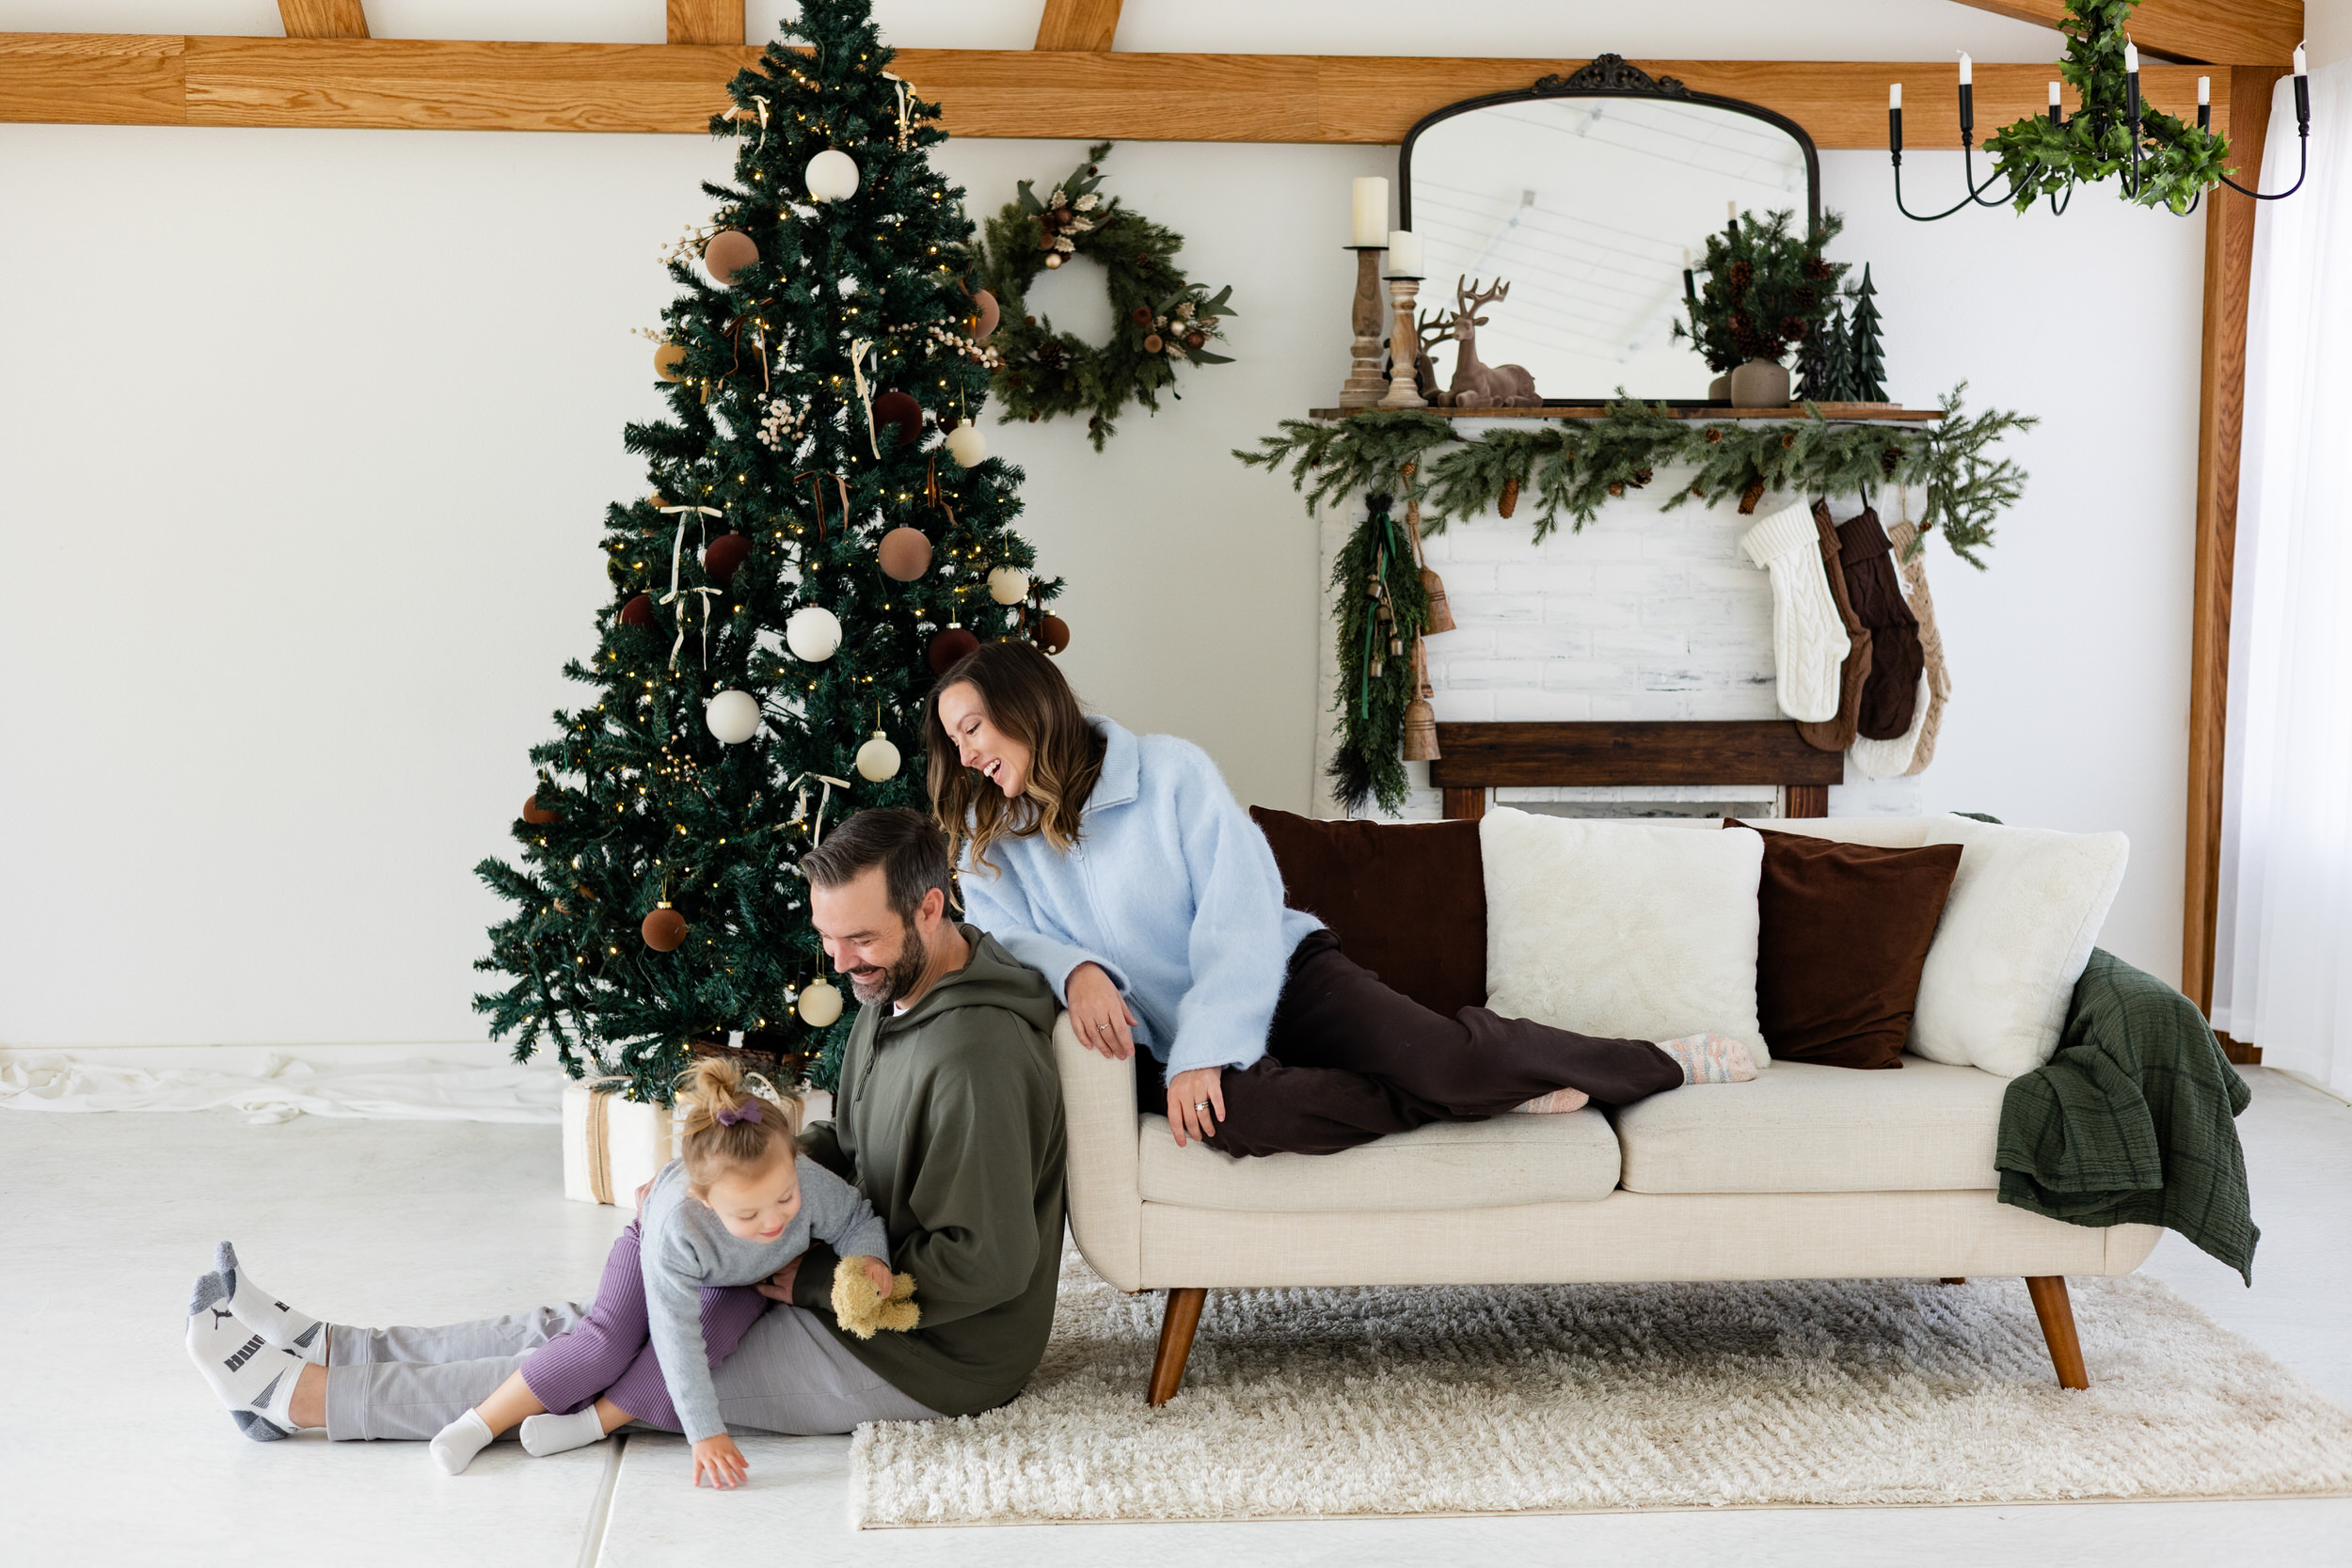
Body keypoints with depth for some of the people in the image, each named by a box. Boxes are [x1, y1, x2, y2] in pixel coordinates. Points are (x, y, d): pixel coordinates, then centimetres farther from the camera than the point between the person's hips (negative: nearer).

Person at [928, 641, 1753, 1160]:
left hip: (1280, 978, -2)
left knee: (1440, 1059, -27)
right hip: (1168, 1040, 2)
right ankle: (1495, 1094, -20)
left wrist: (1203, 1053, -23)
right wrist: (1071, 968, -26)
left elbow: (1240, 916, -12)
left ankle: (1658, 1063, 0)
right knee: (1237, 1114, -37)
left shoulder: (1167, 771, -5)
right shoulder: (988, 848, 9)